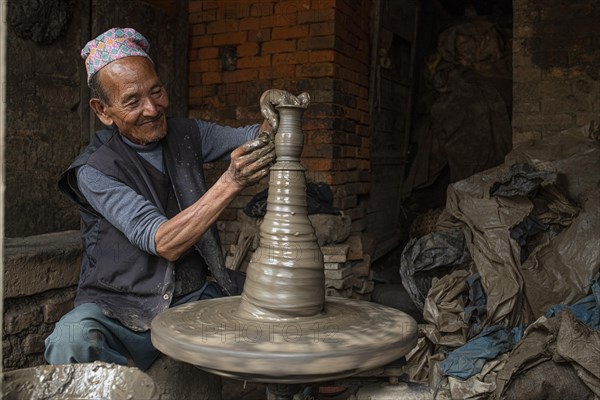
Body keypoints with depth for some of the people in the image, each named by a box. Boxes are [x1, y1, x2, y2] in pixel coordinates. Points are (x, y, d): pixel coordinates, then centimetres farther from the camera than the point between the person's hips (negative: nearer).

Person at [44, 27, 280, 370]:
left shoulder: (185, 134, 3)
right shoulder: (95, 171, -14)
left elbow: (254, 140, 1)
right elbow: (164, 244, -24)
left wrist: (276, 121, -24)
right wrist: (231, 182, -35)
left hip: (196, 299, 4)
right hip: (123, 311, -4)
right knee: (72, 338, -35)